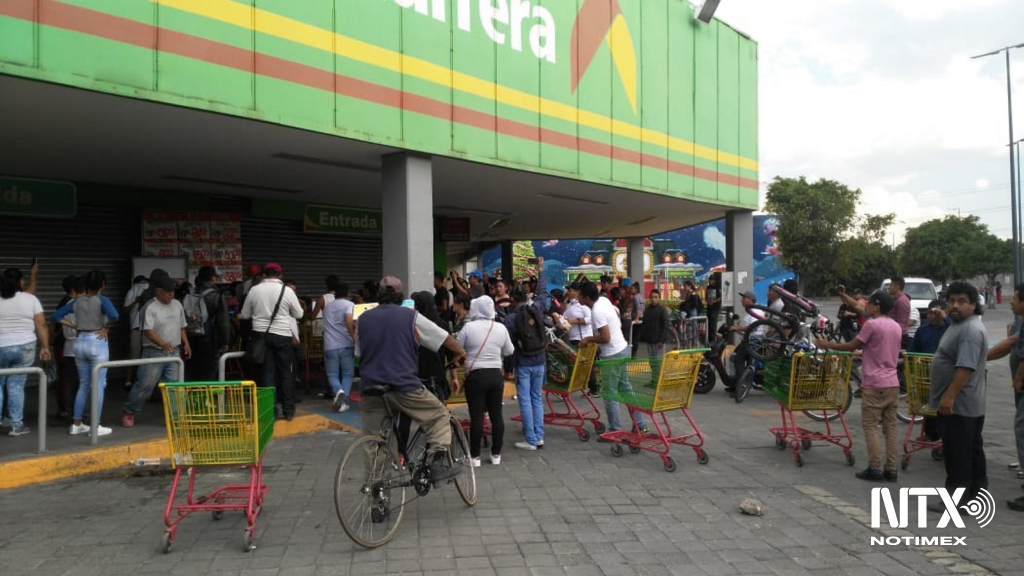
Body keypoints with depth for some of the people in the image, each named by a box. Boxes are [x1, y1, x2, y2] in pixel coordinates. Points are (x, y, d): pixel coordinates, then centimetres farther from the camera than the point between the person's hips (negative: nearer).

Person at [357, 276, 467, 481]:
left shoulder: (363, 319, 11)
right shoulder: (411, 316, 1)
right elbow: (445, 338, 7)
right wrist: (460, 353, 26)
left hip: (371, 389, 4)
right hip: (404, 385, -4)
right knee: (438, 414, 13)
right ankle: (438, 464, 1)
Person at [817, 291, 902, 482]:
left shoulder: (872, 324, -12)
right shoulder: (896, 327, 11)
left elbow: (852, 346, -6)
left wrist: (827, 345, 5)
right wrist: (864, 349, 32)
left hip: (874, 384, -7)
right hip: (892, 383, 7)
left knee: (870, 427, -1)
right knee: (890, 427, 8)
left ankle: (875, 469, -2)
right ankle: (891, 469, 10)